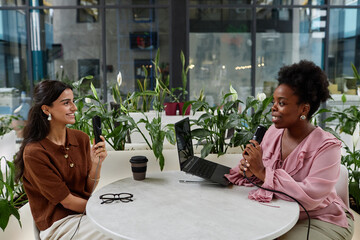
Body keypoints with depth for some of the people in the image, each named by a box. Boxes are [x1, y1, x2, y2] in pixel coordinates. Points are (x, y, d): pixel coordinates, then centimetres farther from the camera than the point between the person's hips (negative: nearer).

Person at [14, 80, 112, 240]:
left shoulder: (81, 138, -1)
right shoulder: (34, 153, -17)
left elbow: (88, 190, 1)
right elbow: (67, 201, -14)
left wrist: (96, 163, -16)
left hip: (85, 213, 6)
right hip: (58, 223, -5)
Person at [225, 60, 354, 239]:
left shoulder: (327, 146, -20)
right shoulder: (273, 131, -2)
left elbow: (309, 198, -30)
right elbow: (261, 172, 6)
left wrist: (262, 171, -29)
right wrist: (249, 169, -19)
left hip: (321, 220, -4)